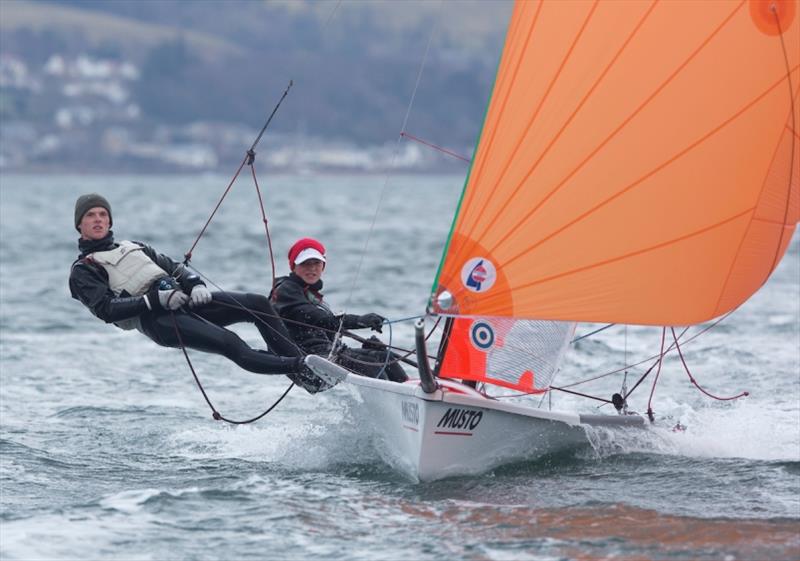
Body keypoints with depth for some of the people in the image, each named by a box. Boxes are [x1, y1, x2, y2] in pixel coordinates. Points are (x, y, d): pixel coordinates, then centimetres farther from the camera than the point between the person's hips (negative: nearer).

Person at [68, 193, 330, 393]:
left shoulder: (133, 247, 29)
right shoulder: (82, 271, 8)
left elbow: (173, 267, 22)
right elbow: (106, 310, -7)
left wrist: (195, 284, -3)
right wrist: (156, 300, -18)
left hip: (183, 299, 7)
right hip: (156, 320, -7)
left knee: (258, 303, -8)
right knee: (229, 343, -28)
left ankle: (297, 360, -7)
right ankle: (297, 369, -31)